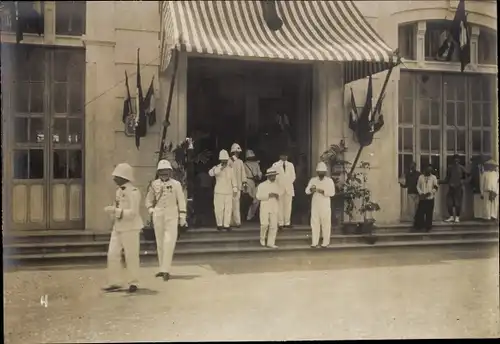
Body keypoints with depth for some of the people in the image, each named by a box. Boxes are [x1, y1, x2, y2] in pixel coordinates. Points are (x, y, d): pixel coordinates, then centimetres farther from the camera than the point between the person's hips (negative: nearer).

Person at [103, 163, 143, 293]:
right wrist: (111, 211, 1)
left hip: (130, 228, -8)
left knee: (131, 256, 2)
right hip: (117, 227, 8)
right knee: (112, 254, 5)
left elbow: (133, 213, -21)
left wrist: (115, 211, -25)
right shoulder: (119, 191, 11)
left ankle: (133, 283, 17)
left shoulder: (133, 192, -15)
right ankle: (115, 282, 16)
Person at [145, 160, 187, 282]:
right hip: (158, 217, 3)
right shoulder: (154, 184, 6)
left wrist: (182, 217, 0)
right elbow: (149, 199, 17)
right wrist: (151, 210, 0)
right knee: (160, 243, 9)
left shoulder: (176, 184, 0)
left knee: (169, 243, -13)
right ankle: (163, 268, 22)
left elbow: (181, 201, 2)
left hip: (172, 216, -3)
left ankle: (165, 270, -12)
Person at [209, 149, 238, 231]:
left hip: (229, 192, 3)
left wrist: (235, 190, 11)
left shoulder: (230, 169, 9)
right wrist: (220, 167, -35)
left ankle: (226, 224, 10)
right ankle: (219, 224, 12)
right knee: (219, 208, -3)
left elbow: (233, 179, 13)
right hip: (219, 192, -3)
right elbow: (211, 173, -25)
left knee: (228, 209, 1)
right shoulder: (217, 168, -3)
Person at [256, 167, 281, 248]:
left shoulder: (277, 185, 11)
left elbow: (279, 194, 19)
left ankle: (271, 242, 6)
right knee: (265, 224, -9)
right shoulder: (262, 185, -2)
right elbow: (258, 196, -9)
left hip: (274, 208, 4)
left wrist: (277, 196, -5)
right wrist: (268, 195, -19)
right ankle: (262, 239, 18)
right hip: (265, 208, -4)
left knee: (273, 225, -1)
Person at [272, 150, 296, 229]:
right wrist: (278, 183, -4)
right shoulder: (275, 165, 2)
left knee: (288, 206, 2)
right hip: (279, 187, -3)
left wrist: (289, 183, 4)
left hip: (289, 187, 3)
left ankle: (287, 222, 8)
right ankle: (280, 223, 0)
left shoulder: (291, 165, 12)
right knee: (280, 206, -5)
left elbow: (293, 176, 14)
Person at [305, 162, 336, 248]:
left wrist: (323, 191, -24)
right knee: (314, 222, 2)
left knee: (326, 223, -1)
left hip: (325, 204, -2)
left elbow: (332, 193, -9)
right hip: (315, 204, 3)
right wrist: (311, 190, -23)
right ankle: (315, 242, 7)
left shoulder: (329, 180, 0)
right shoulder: (313, 180, 8)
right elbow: (306, 191, -1)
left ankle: (326, 242, 6)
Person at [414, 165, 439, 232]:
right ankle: (419, 226, 10)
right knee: (420, 212, -1)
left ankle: (428, 227, 9)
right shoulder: (421, 177, 8)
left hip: (430, 198, -1)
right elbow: (418, 186, 7)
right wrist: (421, 193, -9)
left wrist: (430, 192, -15)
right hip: (422, 198, 1)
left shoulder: (433, 177, 4)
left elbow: (436, 188, 1)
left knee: (429, 213, 0)